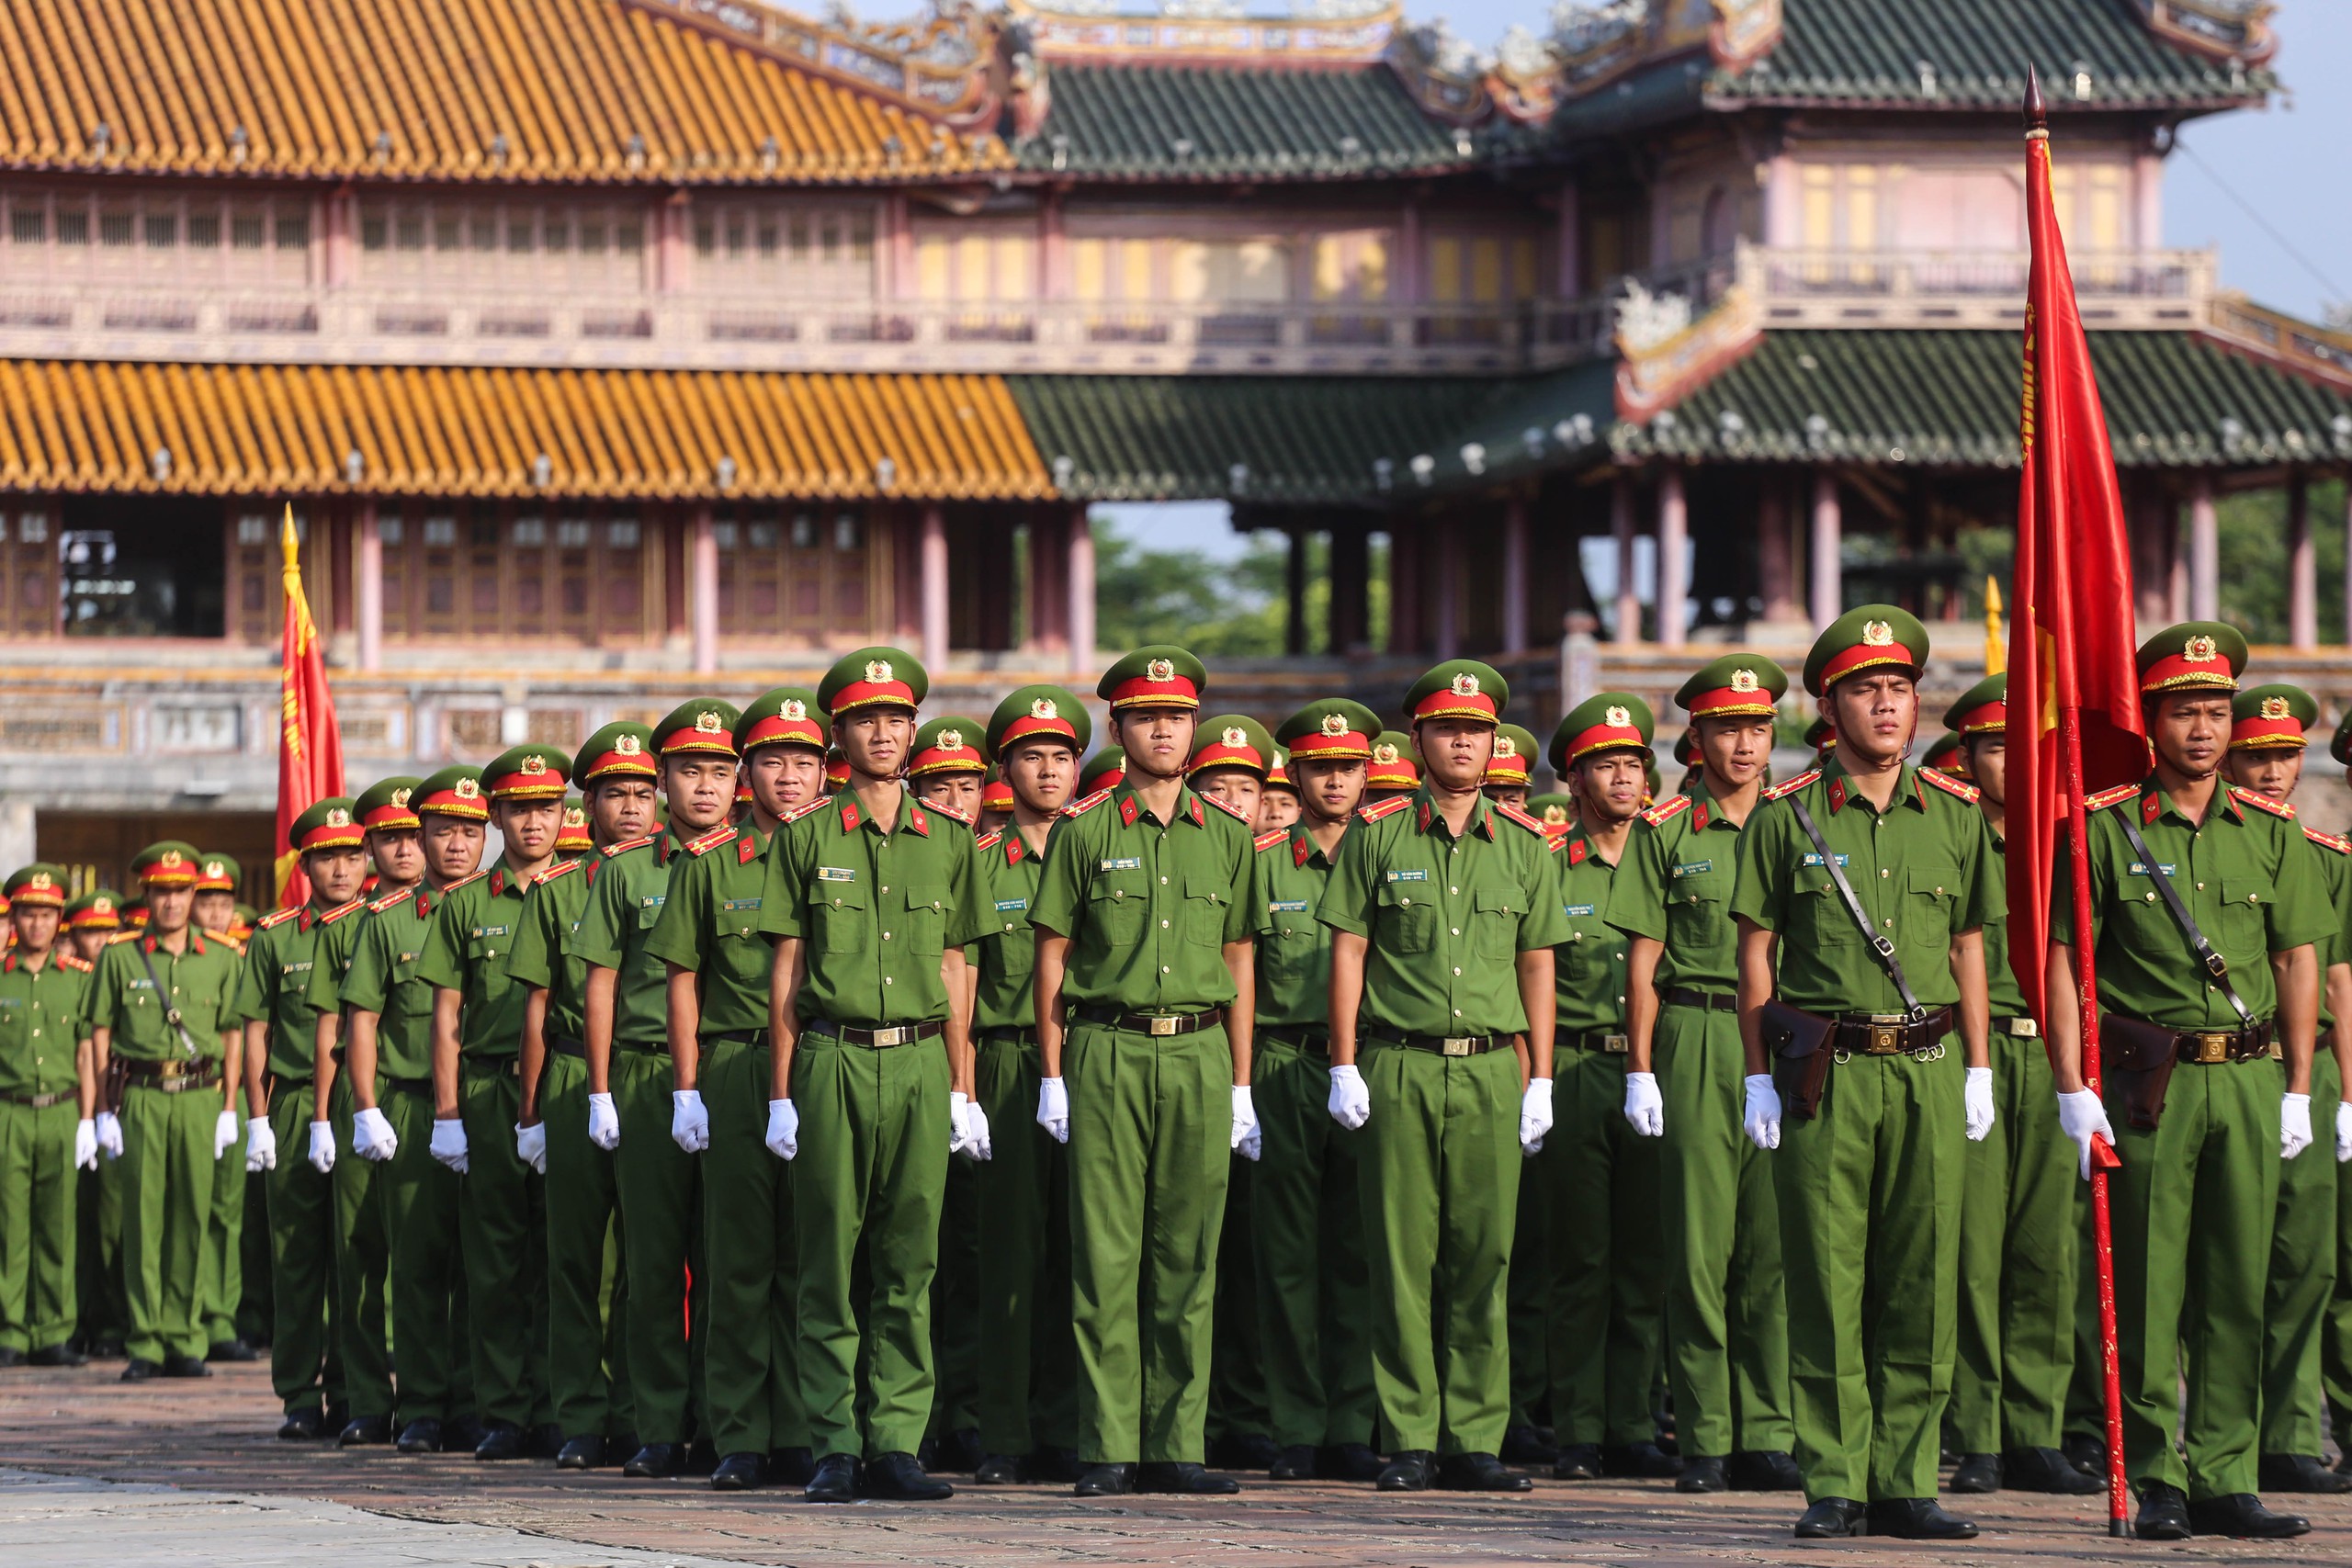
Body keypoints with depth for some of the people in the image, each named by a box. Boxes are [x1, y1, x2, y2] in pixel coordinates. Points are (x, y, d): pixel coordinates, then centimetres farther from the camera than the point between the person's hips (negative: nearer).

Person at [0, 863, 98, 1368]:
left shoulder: (79, 977, 8)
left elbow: (86, 1056, 10)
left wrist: (87, 1122, 4)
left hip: (61, 1114, 1)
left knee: (58, 1227, 2)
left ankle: (53, 1335, 7)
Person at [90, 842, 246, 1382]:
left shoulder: (220, 959, 10)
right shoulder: (119, 957, 6)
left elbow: (232, 1035, 12)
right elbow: (100, 1033, 7)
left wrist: (229, 1109, 5)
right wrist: (105, 1109, 2)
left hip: (199, 1098, 1)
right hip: (141, 1096, -1)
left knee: (192, 1217, 0)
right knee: (143, 1218, -3)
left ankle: (185, 1341, 6)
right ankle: (145, 1343, 0)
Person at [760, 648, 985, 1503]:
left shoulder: (947, 842, 11)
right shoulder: (805, 838, 5)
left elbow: (954, 971, 14)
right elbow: (787, 969, 5)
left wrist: (962, 1092, 9)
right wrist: (780, 1093, 1)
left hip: (921, 1063, 2)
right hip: (833, 1058, -2)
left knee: (909, 1263, 1)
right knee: (830, 1262, -1)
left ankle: (896, 1442, 3)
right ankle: (835, 1446, 2)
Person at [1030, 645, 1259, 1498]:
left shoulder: (1227, 836, 11)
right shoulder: (1083, 832, 4)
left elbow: (1240, 965, 14)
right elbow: (1053, 957, 4)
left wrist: (1241, 1086, 10)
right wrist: (1052, 1077, -2)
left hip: (1200, 1056, 3)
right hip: (1107, 1053, -3)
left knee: (1188, 1258, 3)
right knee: (1106, 1257, -4)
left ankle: (1176, 1445, 6)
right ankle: (1108, 1449, -2)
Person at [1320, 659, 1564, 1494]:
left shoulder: (1523, 845, 11)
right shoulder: (1376, 835, 4)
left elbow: (1537, 965, 13)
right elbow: (1348, 950, 4)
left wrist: (1540, 1082, 7)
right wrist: (1345, 1067, -3)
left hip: (1492, 1067, 2)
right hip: (1399, 1067, -2)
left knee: (1484, 1254, 1)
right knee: (1402, 1257, -2)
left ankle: (1475, 1440, 5)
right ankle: (1409, 1440, 3)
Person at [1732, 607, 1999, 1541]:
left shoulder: (1955, 816, 11)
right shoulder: (1785, 817, 3)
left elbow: (1968, 949, 16)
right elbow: (1757, 951, 5)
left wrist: (1977, 1072, 10)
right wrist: (1758, 1079, 0)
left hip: (1928, 1072, 2)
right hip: (1824, 1074, -2)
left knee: (1922, 1286, 1)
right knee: (1826, 1286, -2)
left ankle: (1905, 1484, 6)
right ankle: (1833, 1486, 2)